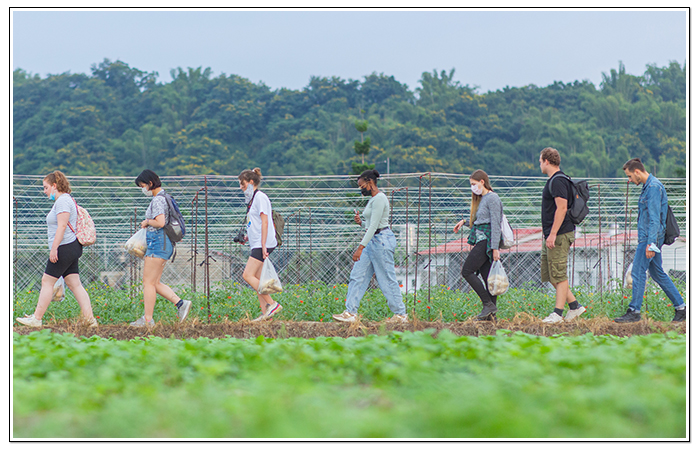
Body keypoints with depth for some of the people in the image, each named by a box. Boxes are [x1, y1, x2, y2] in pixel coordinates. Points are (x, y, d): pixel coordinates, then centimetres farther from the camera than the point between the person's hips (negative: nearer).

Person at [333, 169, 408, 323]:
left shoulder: (379, 199, -15)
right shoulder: (373, 199, 16)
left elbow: (374, 225, -22)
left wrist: (361, 247, -26)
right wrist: (361, 222, 3)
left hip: (382, 240, -11)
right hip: (372, 241, 11)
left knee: (387, 279, -5)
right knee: (357, 276, 5)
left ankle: (401, 315, 3)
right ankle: (350, 313, 3)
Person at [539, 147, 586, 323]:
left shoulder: (558, 181, -14)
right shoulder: (553, 180, 18)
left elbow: (562, 208, -22)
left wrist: (553, 234, -24)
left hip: (559, 236, -10)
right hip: (552, 236, 10)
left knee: (559, 275, -7)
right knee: (548, 273, 11)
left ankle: (557, 313, -5)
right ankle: (574, 306, 14)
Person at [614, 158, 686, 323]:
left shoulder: (654, 187, -16)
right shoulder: (649, 186, 16)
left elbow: (655, 218, -22)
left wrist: (651, 243, -25)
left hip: (650, 237, -10)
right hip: (647, 237, 10)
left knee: (638, 271, -9)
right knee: (657, 273, 13)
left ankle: (634, 311, -6)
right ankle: (680, 308, 15)